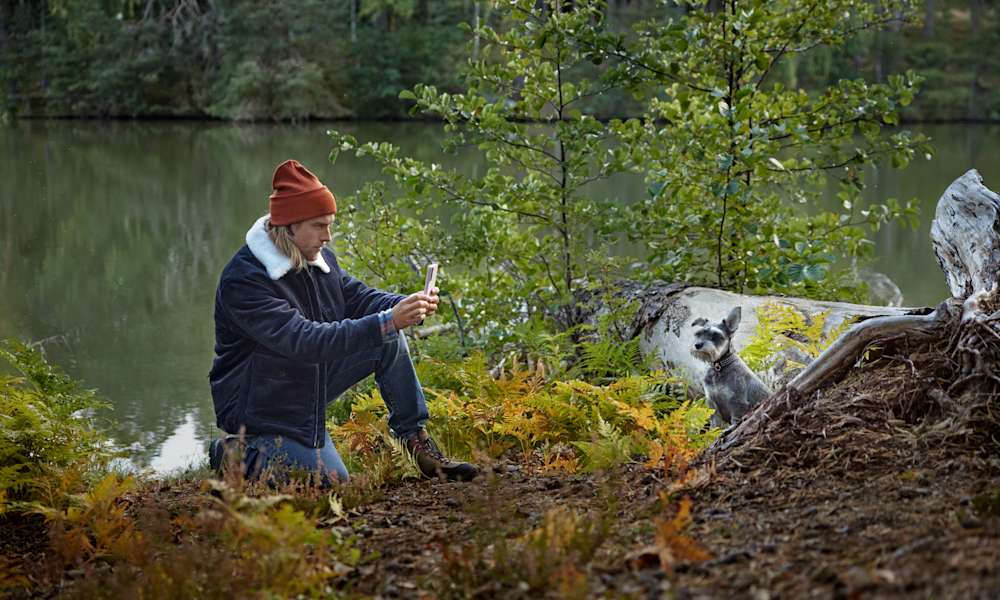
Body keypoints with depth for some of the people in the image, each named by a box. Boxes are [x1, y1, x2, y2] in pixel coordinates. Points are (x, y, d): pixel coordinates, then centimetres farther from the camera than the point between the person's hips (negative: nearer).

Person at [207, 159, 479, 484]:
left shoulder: (321, 259, 0)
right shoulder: (243, 280, -28)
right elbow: (306, 341, -35)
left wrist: (409, 305, -20)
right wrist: (388, 321, -41)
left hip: (312, 385, 8)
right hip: (262, 405, -8)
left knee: (389, 341, -8)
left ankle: (417, 441, 1)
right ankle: (237, 454, 5)